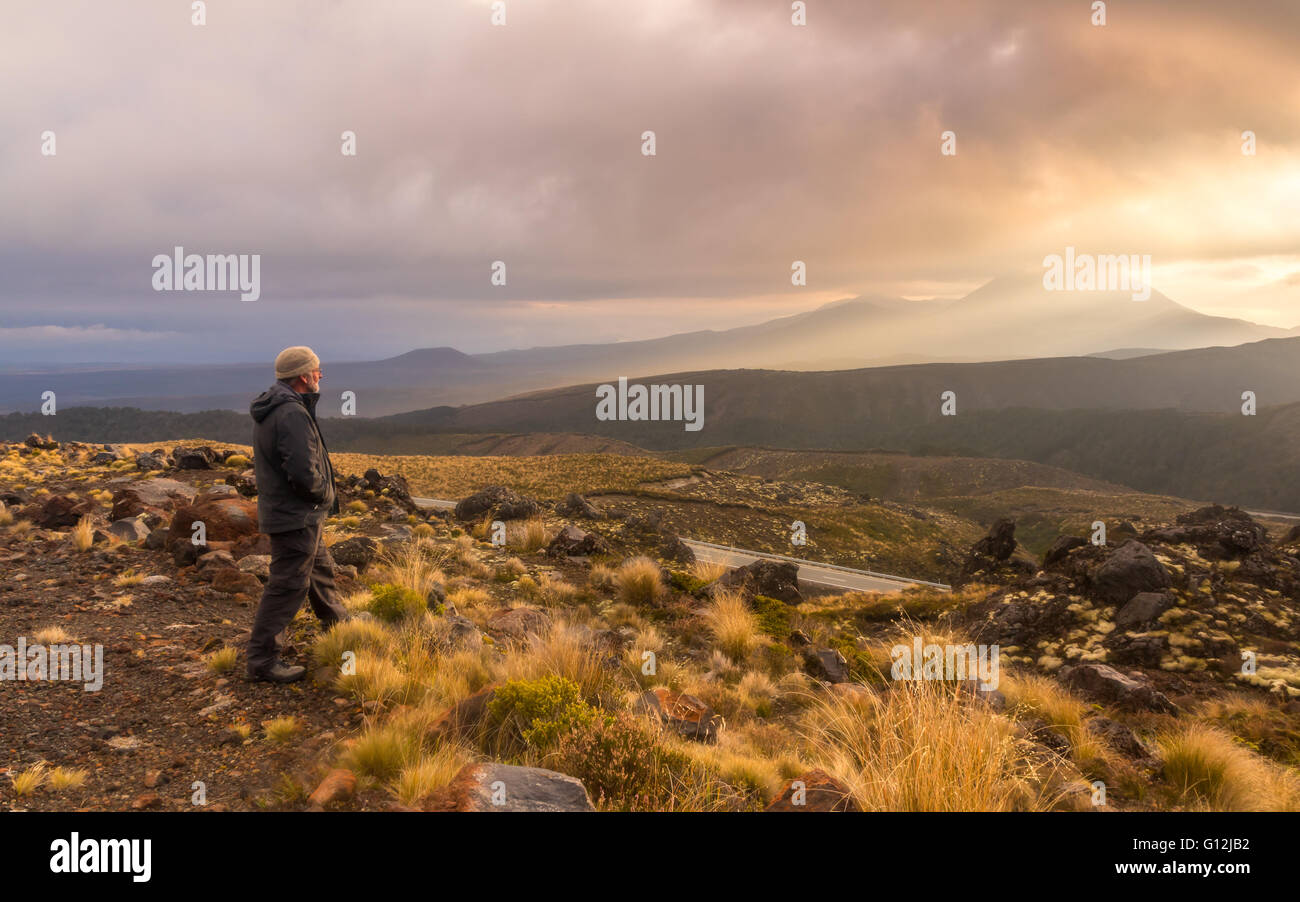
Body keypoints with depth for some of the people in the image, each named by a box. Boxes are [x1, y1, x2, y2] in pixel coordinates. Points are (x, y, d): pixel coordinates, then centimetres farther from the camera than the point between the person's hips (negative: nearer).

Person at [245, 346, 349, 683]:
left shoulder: (270, 408, 9)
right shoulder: (292, 414, -25)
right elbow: (304, 474, -29)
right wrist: (327, 495, -11)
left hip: (284, 512, 11)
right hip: (296, 516, -11)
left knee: (321, 569, 26)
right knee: (288, 586, -3)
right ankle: (261, 660, 6)